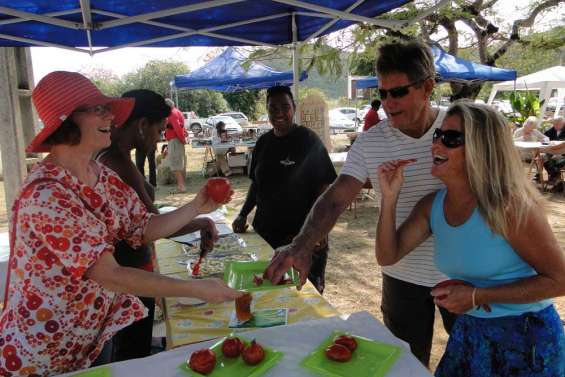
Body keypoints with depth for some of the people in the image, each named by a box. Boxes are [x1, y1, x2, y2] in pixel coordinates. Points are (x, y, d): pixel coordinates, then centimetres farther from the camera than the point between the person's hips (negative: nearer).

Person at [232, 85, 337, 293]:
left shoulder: (309, 141, -7)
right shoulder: (263, 142, 9)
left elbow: (324, 187, -10)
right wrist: (243, 215, 8)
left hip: (303, 236, -5)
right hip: (265, 232, 5)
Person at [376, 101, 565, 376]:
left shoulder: (508, 206, -23)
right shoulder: (432, 206, -6)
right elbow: (387, 256, -5)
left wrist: (477, 296, -24)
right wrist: (389, 198, -17)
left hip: (526, 340, -5)